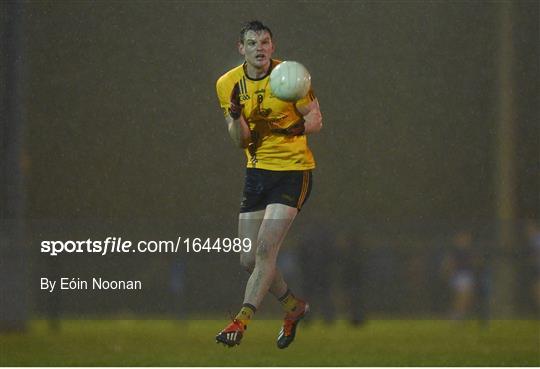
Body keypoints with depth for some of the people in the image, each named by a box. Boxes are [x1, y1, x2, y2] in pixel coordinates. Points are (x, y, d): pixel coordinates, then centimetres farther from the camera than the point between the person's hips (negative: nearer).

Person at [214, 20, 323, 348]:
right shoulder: (228, 84, 1)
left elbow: (316, 119, -4)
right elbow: (240, 140, 1)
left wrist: (300, 127, -26)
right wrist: (236, 115, -19)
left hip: (294, 170, -5)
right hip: (257, 171, 5)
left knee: (265, 249, -17)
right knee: (249, 259, 5)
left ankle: (242, 321, -15)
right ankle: (294, 306, 28)